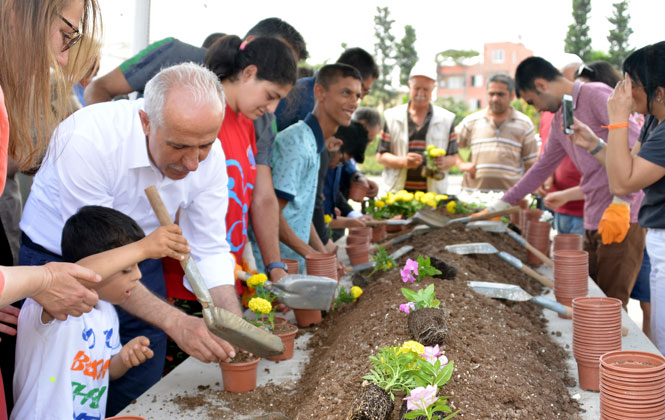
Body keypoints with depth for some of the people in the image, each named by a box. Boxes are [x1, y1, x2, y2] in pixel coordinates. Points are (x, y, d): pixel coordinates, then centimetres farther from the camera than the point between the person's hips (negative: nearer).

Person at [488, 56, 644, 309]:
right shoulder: (560, 119, 19)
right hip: (592, 222, 8)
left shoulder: (596, 95, -8)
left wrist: (622, 203, -23)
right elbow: (542, 167, 29)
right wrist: (502, 204, 31)